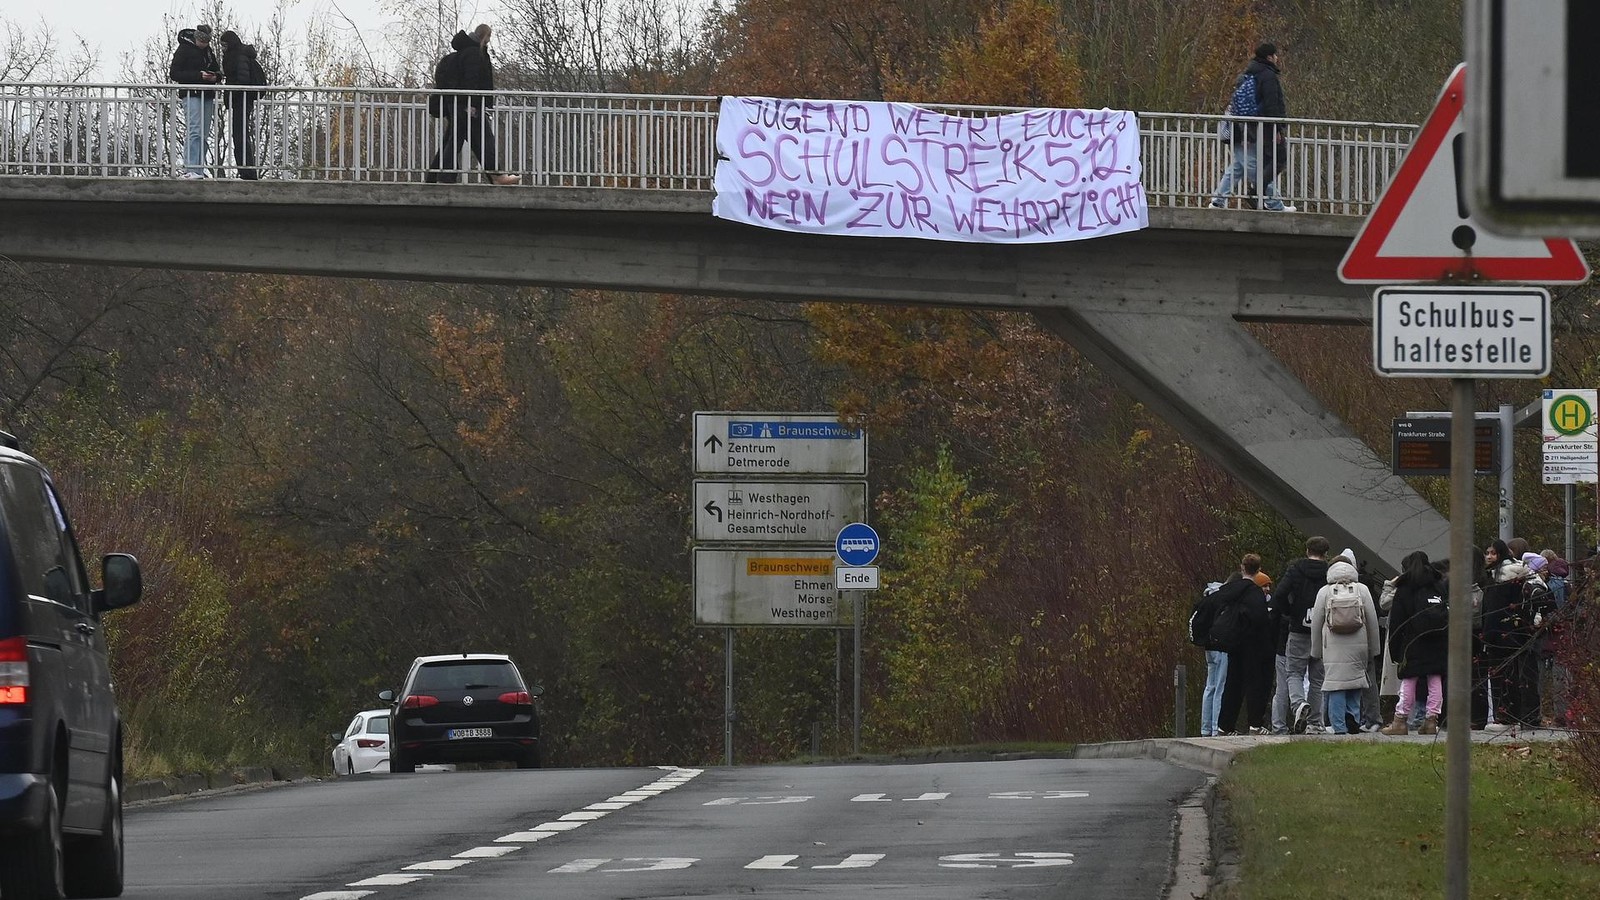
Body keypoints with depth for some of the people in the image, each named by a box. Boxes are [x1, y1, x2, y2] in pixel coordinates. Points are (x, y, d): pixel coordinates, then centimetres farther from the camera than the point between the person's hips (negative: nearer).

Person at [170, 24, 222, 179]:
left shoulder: (207, 51, 16)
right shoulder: (184, 50, -4)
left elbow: (217, 71, 26)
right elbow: (174, 74, -9)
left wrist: (216, 77, 0)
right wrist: (198, 75, -17)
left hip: (207, 96, 7)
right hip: (191, 95, -7)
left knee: (203, 134, 5)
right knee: (194, 131, -17)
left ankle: (199, 169, 7)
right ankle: (190, 169, -22)